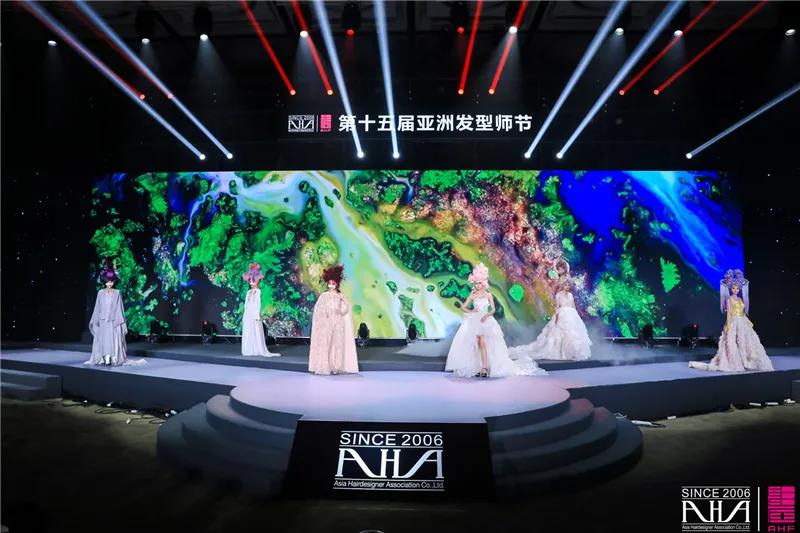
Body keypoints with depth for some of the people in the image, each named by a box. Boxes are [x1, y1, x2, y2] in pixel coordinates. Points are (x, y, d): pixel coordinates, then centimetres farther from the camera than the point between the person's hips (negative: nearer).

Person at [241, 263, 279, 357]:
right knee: (248, 332, 6)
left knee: (256, 332, -7)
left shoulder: (258, 291, -3)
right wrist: (245, 314, 12)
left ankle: (259, 350, -6)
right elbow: (246, 303, 16)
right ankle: (249, 350, 11)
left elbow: (258, 303, -9)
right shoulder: (249, 292, 14)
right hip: (248, 314, 6)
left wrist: (258, 314, -15)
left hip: (255, 313, -6)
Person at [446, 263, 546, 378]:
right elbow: (463, 307, 8)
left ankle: (485, 368, -20)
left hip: (486, 321, -2)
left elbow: (493, 309, 3)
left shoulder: (488, 295, 6)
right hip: (474, 321, 2)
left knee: (482, 343, -17)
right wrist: (470, 311, -11)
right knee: (477, 344, -3)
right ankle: (478, 368, 1)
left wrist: (486, 315, -15)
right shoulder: (472, 296, 8)